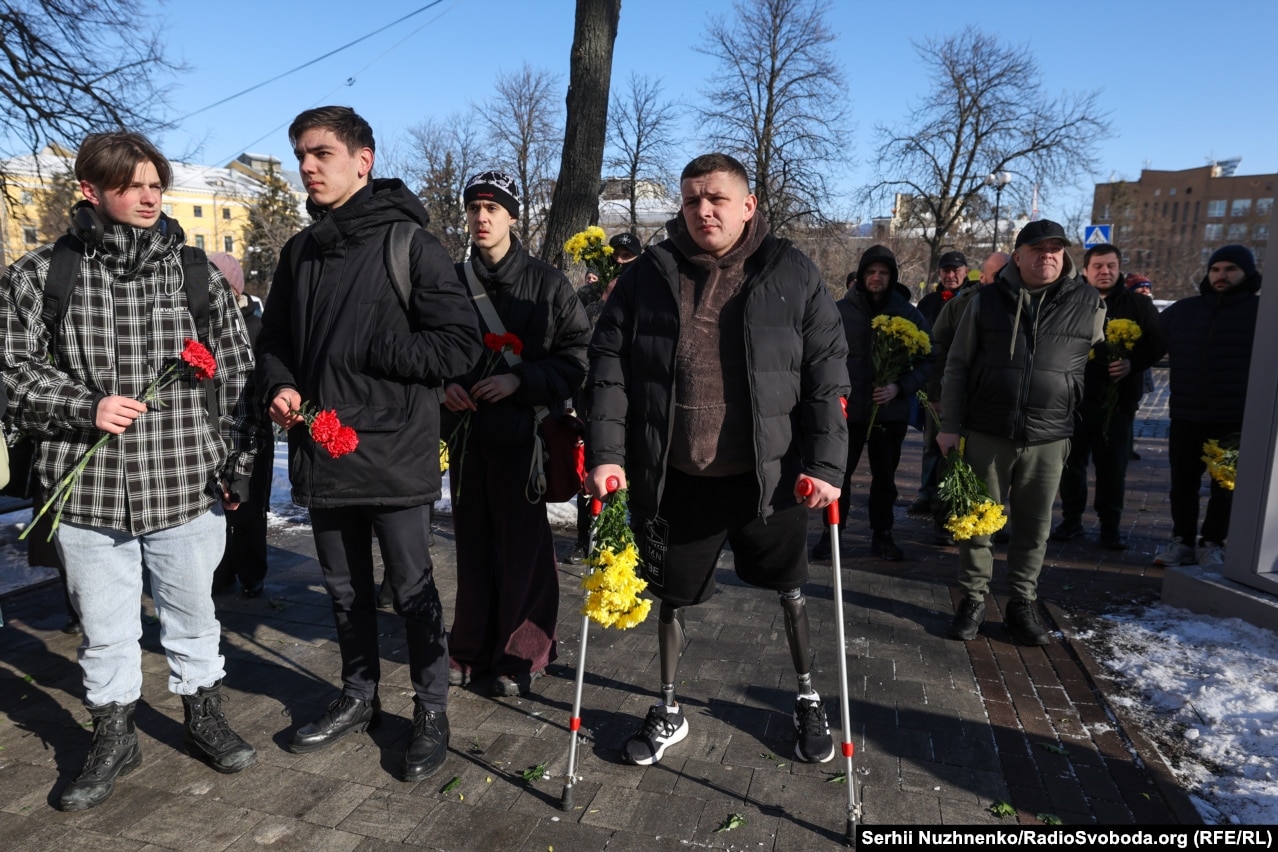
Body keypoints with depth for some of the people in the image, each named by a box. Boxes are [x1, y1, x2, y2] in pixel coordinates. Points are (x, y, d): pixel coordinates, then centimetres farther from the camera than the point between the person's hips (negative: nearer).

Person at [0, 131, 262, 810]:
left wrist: (237, 464, 2)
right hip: (88, 493, 0)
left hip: (189, 488, 1)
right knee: (104, 629, 13)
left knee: (192, 616, 15)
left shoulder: (197, 271, 3)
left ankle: (204, 720, 35)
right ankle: (114, 740, 34)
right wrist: (85, 408, -14)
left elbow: (237, 375, 5)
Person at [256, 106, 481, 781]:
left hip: (393, 454, -6)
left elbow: (459, 344, -14)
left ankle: (431, 709, 24)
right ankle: (359, 696, 37)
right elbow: (274, 340, 18)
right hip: (321, 451, 6)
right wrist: (279, 385, -2)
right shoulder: (300, 252, 11)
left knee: (411, 587, 6)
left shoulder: (409, 244, -8)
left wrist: (369, 353, -18)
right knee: (345, 588, 18)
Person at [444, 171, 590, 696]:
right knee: (473, 542, 12)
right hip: (466, 430, 4)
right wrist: (444, 385, -2)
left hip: (522, 431, -4)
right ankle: (473, 648, 25)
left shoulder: (546, 283, -1)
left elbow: (576, 357, -5)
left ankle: (524, 653, 16)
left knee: (522, 544, 2)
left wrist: (520, 379, -17)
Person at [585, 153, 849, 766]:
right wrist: (605, 452, -11)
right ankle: (668, 710, 38)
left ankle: (807, 699, 43)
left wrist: (825, 464, -11)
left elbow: (827, 375, -4)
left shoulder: (792, 276, -3)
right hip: (671, 479, 1)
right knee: (673, 596, 15)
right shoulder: (649, 273, 0)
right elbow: (609, 365, -1)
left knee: (790, 590, 18)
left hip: (769, 476, 0)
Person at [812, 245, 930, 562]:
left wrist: (899, 387, -14)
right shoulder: (841, 310, -4)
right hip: (847, 408, -1)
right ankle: (831, 532, 19)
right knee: (839, 473, 4)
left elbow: (926, 361, 1)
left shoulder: (909, 314, 0)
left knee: (885, 476, 13)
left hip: (891, 411, 2)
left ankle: (882, 534, 27)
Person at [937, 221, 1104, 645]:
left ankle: (1022, 603, 25)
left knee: (1034, 527, 10)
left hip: (1048, 439, 1)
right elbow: (956, 366, 3)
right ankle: (973, 599, 22)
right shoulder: (986, 300, 2)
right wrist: (949, 426, -2)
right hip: (986, 433, 0)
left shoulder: (1088, 304, 3)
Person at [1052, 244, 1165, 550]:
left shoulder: (1139, 304, 4)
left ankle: (1111, 525, 17)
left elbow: (1157, 344, 3)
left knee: (1113, 464, 4)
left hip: (1118, 399, 0)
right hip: (1074, 396, 1)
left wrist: (1133, 362, -15)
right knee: (1072, 461, 7)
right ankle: (1071, 519, 21)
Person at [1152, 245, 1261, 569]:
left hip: (1236, 420, -2)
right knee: (1183, 484, 9)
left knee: (1225, 487, 8)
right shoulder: (1181, 310, 8)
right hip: (1186, 417, 3)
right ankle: (1182, 542, 20)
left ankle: (1213, 544, 20)